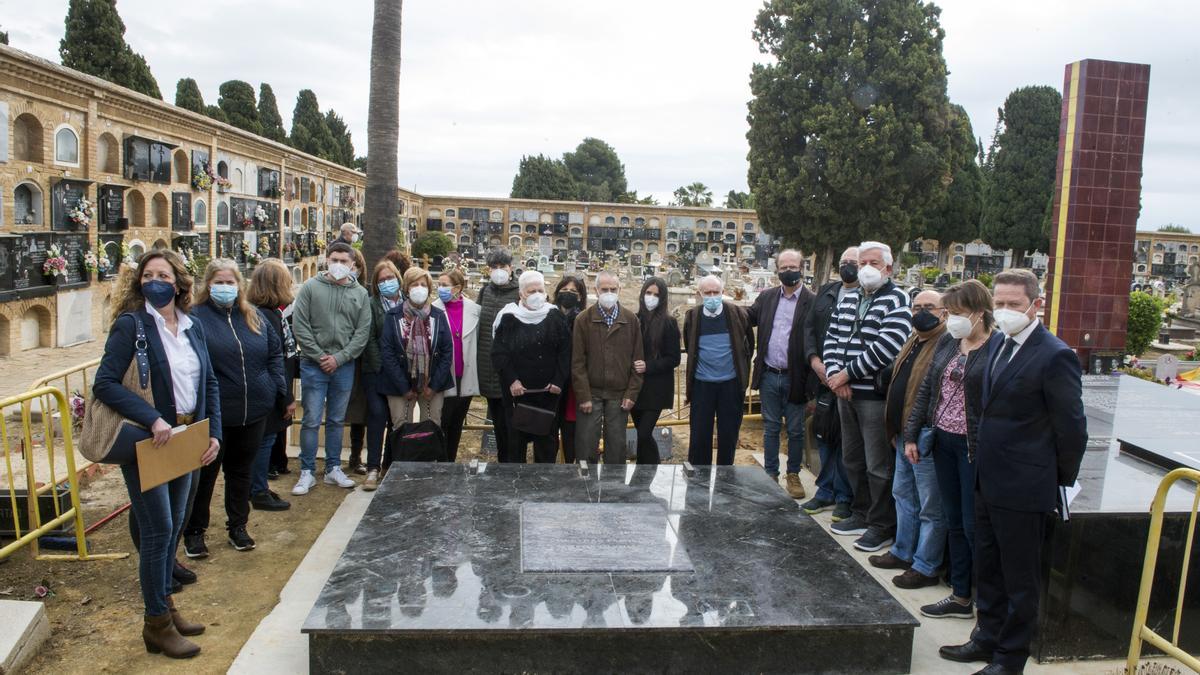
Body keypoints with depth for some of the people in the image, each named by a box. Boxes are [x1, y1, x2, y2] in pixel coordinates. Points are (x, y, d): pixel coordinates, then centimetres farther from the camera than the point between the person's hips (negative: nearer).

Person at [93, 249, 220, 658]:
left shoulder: (192, 328, 7)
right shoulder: (130, 325, -11)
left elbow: (210, 383, 11)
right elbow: (104, 383, -17)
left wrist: (214, 433, 1)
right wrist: (153, 419, -26)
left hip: (185, 441, 6)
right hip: (146, 443, -6)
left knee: (173, 527, 15)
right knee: (157, 530, -1)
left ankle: (164, 605, 31)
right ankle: (156, 624, 12)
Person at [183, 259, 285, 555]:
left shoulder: (254, 316, 7)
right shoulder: (195, 317, -9)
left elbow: (274, 352, 15)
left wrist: (277, 388, 6)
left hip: (253, 411, 5)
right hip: (212, 414, -5)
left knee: (241, 470, 17)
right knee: (205, 473, 8)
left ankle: (238, 526, 32)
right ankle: (193, 532, 24)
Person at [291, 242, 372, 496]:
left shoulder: (360, 294, 4)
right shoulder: (311, 287, -2)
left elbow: (363, 332, 0)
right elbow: (300, 325, -6)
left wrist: (339, 358, -9)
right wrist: (319, 356, -10)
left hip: (344, 366, 2)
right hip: (313, 365, -2)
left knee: (337, 420, 12)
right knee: (311, 421, 0)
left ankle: (333, 469, 23)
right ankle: (307, 472, 11)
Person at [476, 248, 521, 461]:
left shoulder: (519, 293, -8)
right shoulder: (485, 291, 10)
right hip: (487, 364, 6)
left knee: (509, 417, -3)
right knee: (496, 416, 16)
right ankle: (503, 458, 28)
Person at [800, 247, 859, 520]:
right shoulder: (826, 292, 13)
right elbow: (809, 326, 11)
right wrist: (815, 360, -3)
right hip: (823, 375, 6)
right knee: (824, 434, 13)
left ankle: (844, 497, 13)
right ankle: (826, 492, 25)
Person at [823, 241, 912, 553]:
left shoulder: (897, 299, -9)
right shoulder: (849, 298, 13)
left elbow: (886, 346, -19)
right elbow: (833, 337, 10)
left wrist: (847, 373, -16)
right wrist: (834, 374, -6)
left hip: (876, 394, -7)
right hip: (846, 393, 7)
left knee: (879, 465, 1)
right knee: (853, 459, 18)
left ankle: (883, 525, 16)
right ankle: (862, 514, 33)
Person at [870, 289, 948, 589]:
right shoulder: (914, 341, 14)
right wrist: (896, 429, 19)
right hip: (904, 435, 10)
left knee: (930, 507, 3)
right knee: (903, 495, 22)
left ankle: (926, 567, 15)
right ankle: (903, 551, 38)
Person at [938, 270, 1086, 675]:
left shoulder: (1055, 356, -18)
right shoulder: (999, 345, 8)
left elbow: (1072, 429, -13)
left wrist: (1060, 482, -5)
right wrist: (984, 461, 15)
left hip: (1022, 488, -8)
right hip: (988, 481, 8)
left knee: (1020, 577, 8)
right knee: (987, 569, 20)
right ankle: (987, 638, 36)